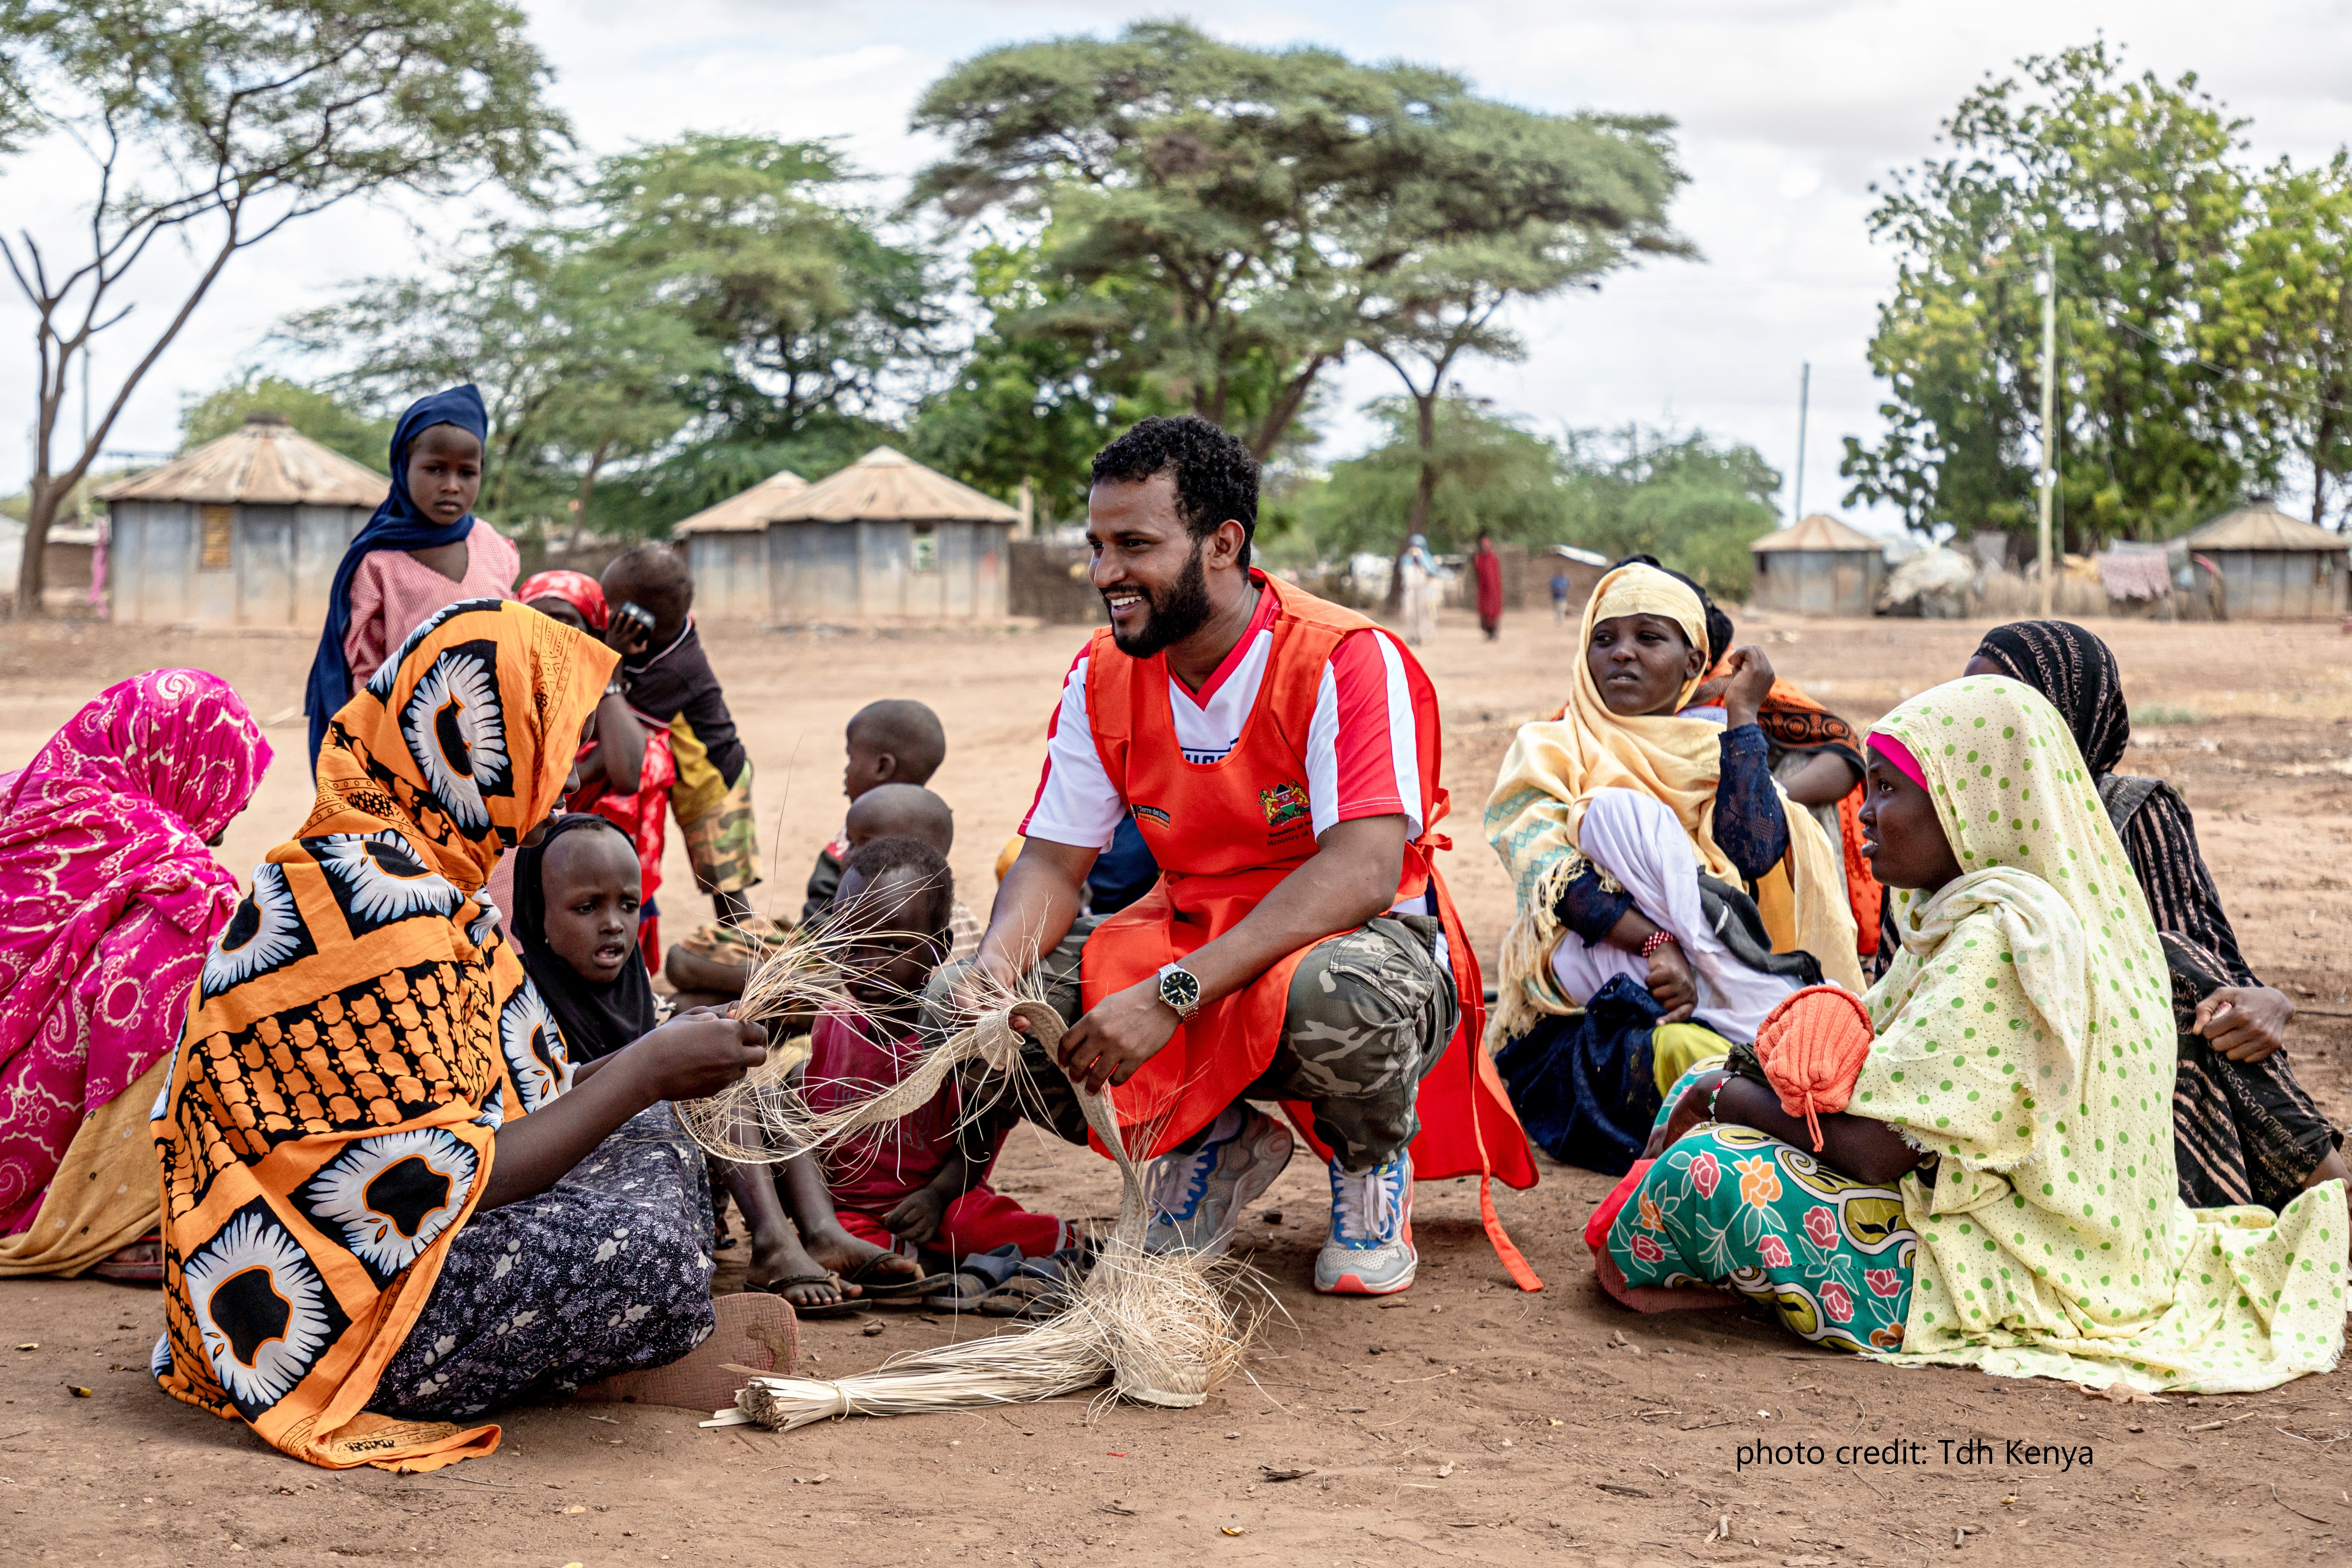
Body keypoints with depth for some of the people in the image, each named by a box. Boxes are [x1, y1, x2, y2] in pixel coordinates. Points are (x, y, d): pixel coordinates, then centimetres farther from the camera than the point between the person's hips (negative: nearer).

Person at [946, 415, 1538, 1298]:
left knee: (1334, 991, -42)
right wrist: (996, 965, -24)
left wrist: (1171, 995, -38)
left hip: (1367, 939, -5)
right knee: (966, 1006, -17)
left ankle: (1372, 1161, -2)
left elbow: (1361, 872, -30)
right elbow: (1052, 863, 1)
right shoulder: (1102, 679, 0)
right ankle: (1217, 1144, 9)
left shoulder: (1350, 662, -20)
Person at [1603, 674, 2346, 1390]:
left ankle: (1634, 1264, 10)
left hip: (2005, 1281, -11)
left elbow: (1879, 1147, -26)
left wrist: (1727, 1098, -10)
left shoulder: (2001, 938, -24)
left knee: (1711, 1170, -19)